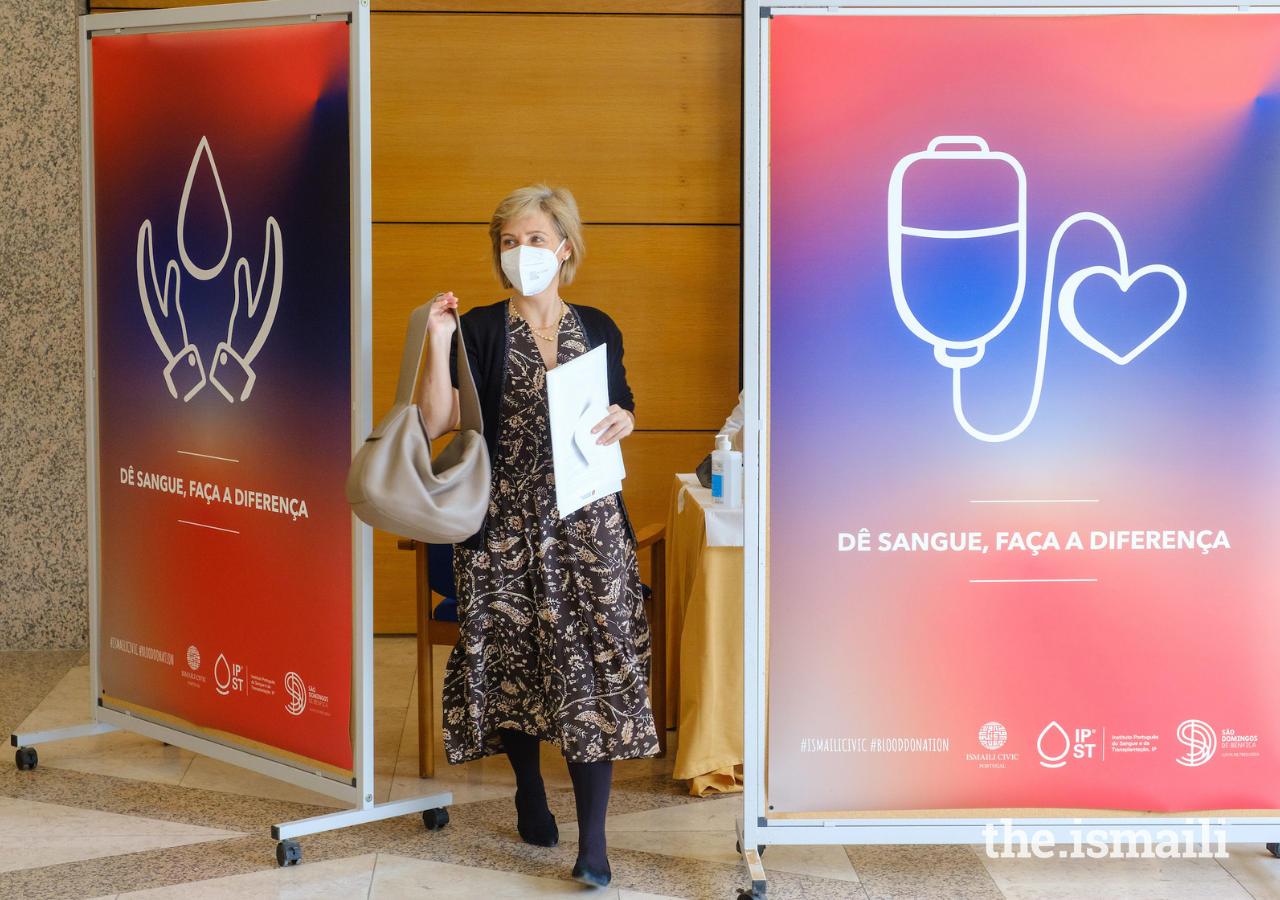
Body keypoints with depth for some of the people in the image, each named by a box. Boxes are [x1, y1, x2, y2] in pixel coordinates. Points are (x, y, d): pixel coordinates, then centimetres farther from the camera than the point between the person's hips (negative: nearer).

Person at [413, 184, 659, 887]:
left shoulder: (598, 329, 8)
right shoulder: (480, 331, 0)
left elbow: (622, 409, 19)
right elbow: (435, 422, -10)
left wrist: (624, 421, -3)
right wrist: (437, 347, -20)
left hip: (586, 519, 1)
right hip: (506, 520, -1)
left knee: (592, 661, -7)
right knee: (512, 655, 6)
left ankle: (593, 844, -6)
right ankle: (530, 795, 31)